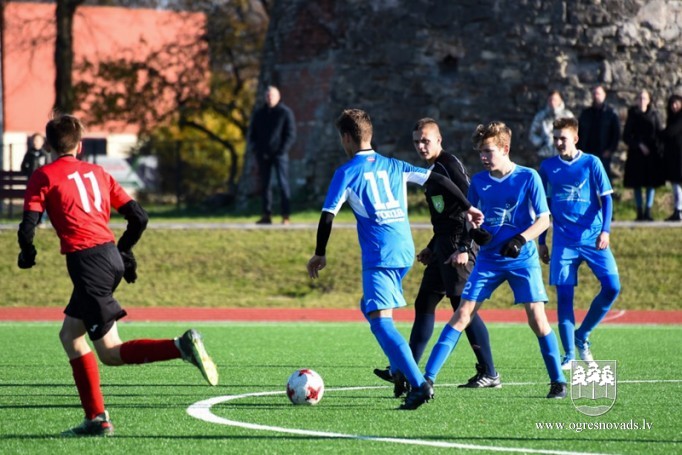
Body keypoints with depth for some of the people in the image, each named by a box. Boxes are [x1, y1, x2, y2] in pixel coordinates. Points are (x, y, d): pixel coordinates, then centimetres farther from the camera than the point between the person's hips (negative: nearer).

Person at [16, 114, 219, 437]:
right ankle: (96, 419, 14)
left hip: (86, 262, -7)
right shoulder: (97, 172, 18)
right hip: (111, 256, 7)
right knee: (70, 334, 20)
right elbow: (139, 217, 14)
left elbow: (28, 227, -7)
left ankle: (181, 347, -27)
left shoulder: (43, 177, 2)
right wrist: (123, 251, 30)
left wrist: (27, 254, 14)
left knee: (111, 353, -5)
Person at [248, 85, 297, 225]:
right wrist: (256, 149, 0)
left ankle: (286, 217, -11)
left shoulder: (286, 112, 0)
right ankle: (267, 215, 7)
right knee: (265, 185, 4)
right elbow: (252, 134, 17)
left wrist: (282, 150, -14)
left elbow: (291, 135, -3)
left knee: (283, 184, -9)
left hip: (279, 154, -4)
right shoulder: (259, 113, 12)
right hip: (263, 155, 4)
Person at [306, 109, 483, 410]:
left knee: (380, 321, -11)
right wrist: (467, 207, 23)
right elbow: (439, 180, 13)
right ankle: (401, 371, 18)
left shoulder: (346, 173, -1)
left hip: (378, 257, -7)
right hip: (405, 252, 7)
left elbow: (327, 217, -5)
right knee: (370, 307, 26)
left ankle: (419, 385, -25)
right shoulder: (394, 166, 15)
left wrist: (319, 255, 7)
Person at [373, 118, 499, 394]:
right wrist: (432, 248, 27)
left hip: (458, 247, -10)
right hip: (444, 247, 10)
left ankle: (489, 374, -4)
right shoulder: (434, 169, 17)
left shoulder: (450, 165, -12)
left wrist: (464, 247, -24)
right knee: (424, 304, 10)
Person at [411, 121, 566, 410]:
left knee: (536, 317, -9)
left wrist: (521, 239, -21)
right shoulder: (479, 181, 5)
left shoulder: (528, 178, -6)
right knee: (462, 314, -5)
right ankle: (427, 378, -8)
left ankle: (558, 381, 7)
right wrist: (475, 232, -7)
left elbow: (544, 220, -5)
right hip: (488, 259, 3)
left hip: (522, 259, -3)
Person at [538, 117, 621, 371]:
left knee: (612, 287, -12)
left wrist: (605, 230, -11)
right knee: (563, 295, -5)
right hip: (563, 242, 1)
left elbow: (606, 198, 1)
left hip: (593, 238, -1)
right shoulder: (548, 167, 8)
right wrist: (541, 242, 14)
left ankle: (582, 336, 7)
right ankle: (569, 355, 3)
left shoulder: (591, 163, 2)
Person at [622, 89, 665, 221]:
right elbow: (626, 136, 1)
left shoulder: (653, 115, 7)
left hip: (652, 152, 1)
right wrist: (638, 145, -13)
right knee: (637, 184, 1)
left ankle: (648, 212, 0)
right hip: (636, 153, -1)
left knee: (652, 183, -3)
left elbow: (659, 133, 7)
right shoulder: (633, 115, 4)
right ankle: (640, 213, 7)